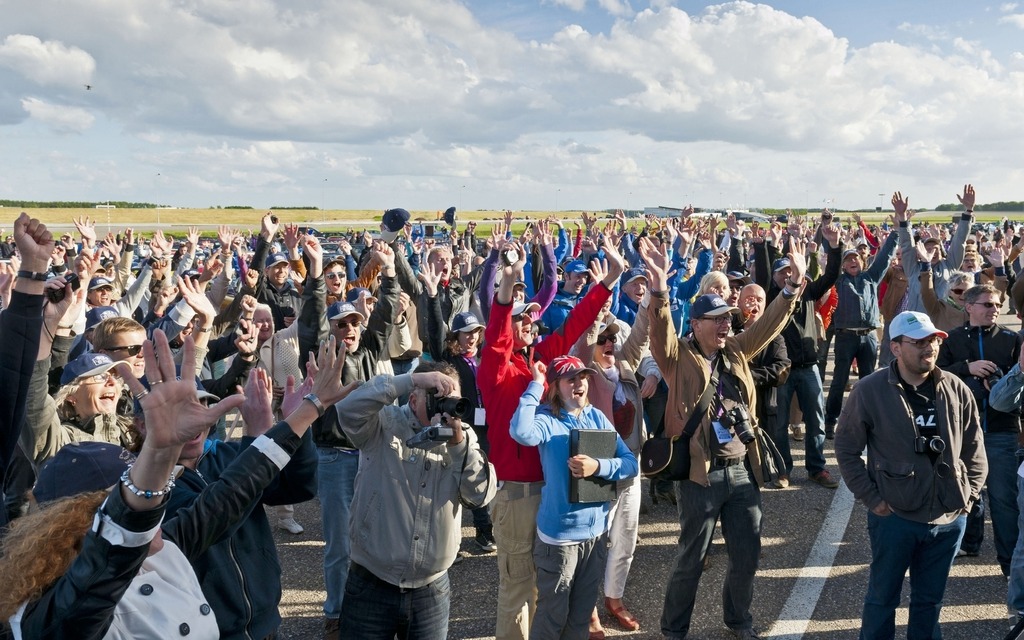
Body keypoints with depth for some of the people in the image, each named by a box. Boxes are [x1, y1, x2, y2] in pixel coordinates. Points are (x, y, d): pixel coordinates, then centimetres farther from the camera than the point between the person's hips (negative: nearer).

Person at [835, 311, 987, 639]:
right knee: (882, 597, 11)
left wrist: (970, 494, 2)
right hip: (894, 517, -3)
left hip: (950, 518, 3)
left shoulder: (957, 390, -1)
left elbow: (974, 449, 9)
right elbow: (846, 447, -6)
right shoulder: (870, 390, -12)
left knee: (930, 599, 19)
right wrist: (871, 498, -9)